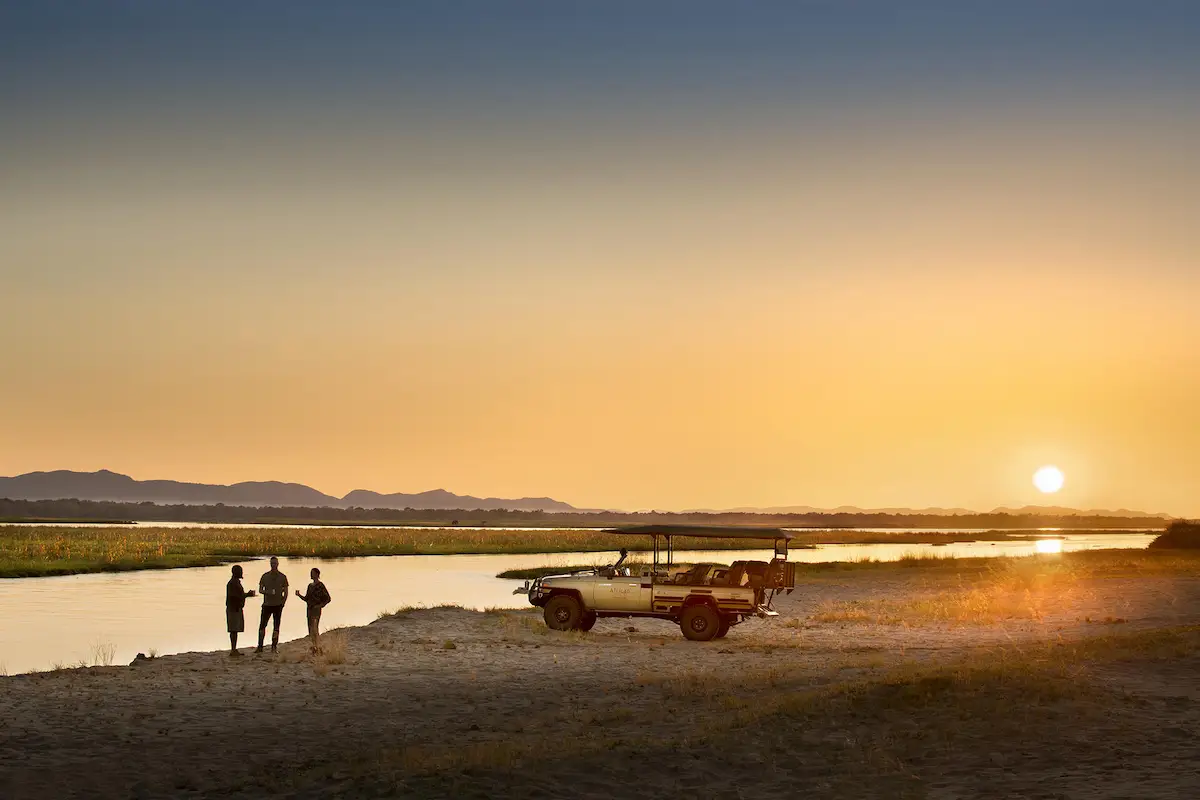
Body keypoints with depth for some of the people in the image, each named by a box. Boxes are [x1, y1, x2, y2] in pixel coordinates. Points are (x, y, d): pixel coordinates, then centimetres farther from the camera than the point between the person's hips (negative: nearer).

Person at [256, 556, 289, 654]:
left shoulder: (283, 577, 4)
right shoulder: (265, 576, 6)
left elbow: (286, 592, 7)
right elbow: (260, 590, 6)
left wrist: (283, 602, -6)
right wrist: (267, 592, -14)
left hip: (278, 605, -1)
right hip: (267, 604, 1)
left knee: (276, 627, 2)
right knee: (262, 625, -2)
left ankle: (274, 647, 6)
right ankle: (260, 646, 3)